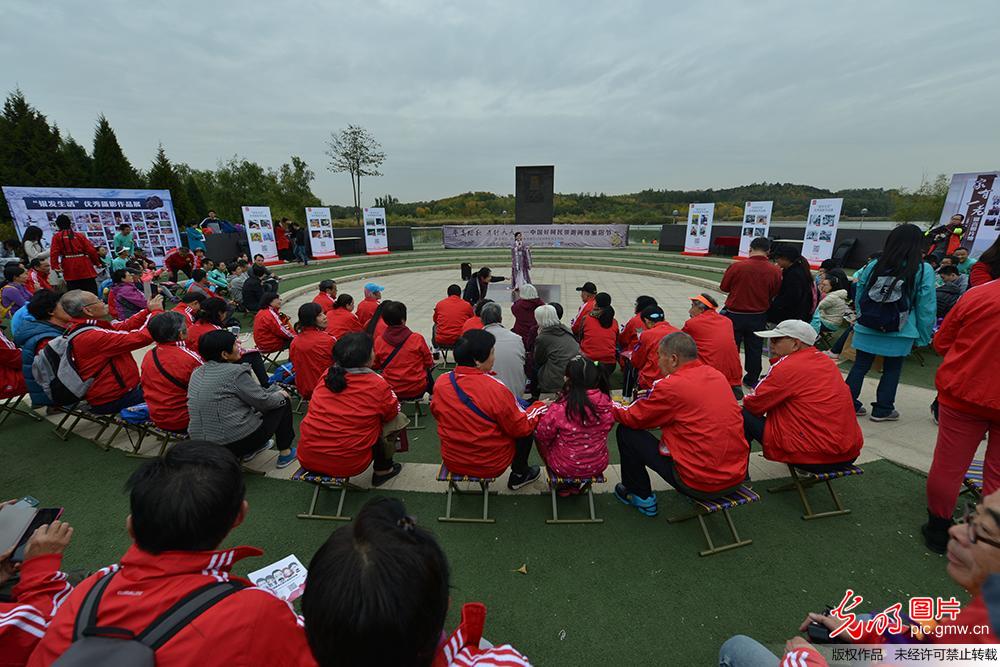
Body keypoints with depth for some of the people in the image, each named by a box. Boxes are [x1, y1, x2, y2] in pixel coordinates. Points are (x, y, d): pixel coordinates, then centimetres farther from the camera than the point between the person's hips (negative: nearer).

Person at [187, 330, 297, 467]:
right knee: (283, 403, 9)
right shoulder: (234, 372, -18)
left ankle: (249, 451, 24)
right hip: (237, 443, -8)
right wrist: (281, 395, 9)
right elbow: (263, 401, -11)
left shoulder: (197, 373, 7)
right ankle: (285, 453, 13)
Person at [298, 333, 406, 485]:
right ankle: (382, 471, 22)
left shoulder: (327, 375, -1)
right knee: (397, 420, 9)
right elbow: (392, 413, 4)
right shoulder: (377, 385, -14)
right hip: (347, 465, -5)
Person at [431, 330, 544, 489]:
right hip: (491, 465, -5)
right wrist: (540, 407, 2)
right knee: (527, 429, 17)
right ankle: (519, 475, 31)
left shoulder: (440, 382, -13)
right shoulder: (496, 390, -28)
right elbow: (521, 427, -15)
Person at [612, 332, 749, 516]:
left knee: (626, 432, 3)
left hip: (700, 484, -7)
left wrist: (611, 406, 15)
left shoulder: (671, 386, -18)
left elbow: (633, 418, -5)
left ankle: (642, 497, 20)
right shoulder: (717, 375, 4)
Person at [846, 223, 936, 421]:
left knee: (860, 366, 11)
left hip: (867, 330, 1)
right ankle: (882, 410, 21)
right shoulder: (924, 271, -8)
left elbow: (859, 298, 4)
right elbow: (926, 308, -6)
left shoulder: (873, 266, -3)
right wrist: (922, 336, 4)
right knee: (892, 370, 14)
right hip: (899, 334, -1)